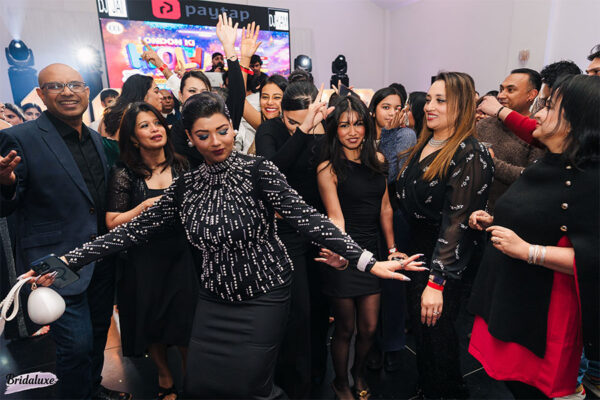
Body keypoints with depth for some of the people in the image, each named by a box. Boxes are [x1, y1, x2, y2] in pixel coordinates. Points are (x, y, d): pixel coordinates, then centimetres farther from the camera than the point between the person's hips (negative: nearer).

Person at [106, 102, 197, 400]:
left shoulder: (181, 165, 2)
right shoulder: (125, 173, -4)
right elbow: (113, 223, -7)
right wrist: (146, 205, -17)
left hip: (181, 255, 1)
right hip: (144, 260, -1)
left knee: (185, 320, 3)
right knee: (152, 323, 12)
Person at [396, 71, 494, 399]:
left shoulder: (468, 154, -18)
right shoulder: (424, 143, 6)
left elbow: (456, 221, -22)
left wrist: (437, 282, -23)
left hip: (446, 259, -7)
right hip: (417, 248, 7)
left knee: (435, 329, 8)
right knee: (418, 325, 19)